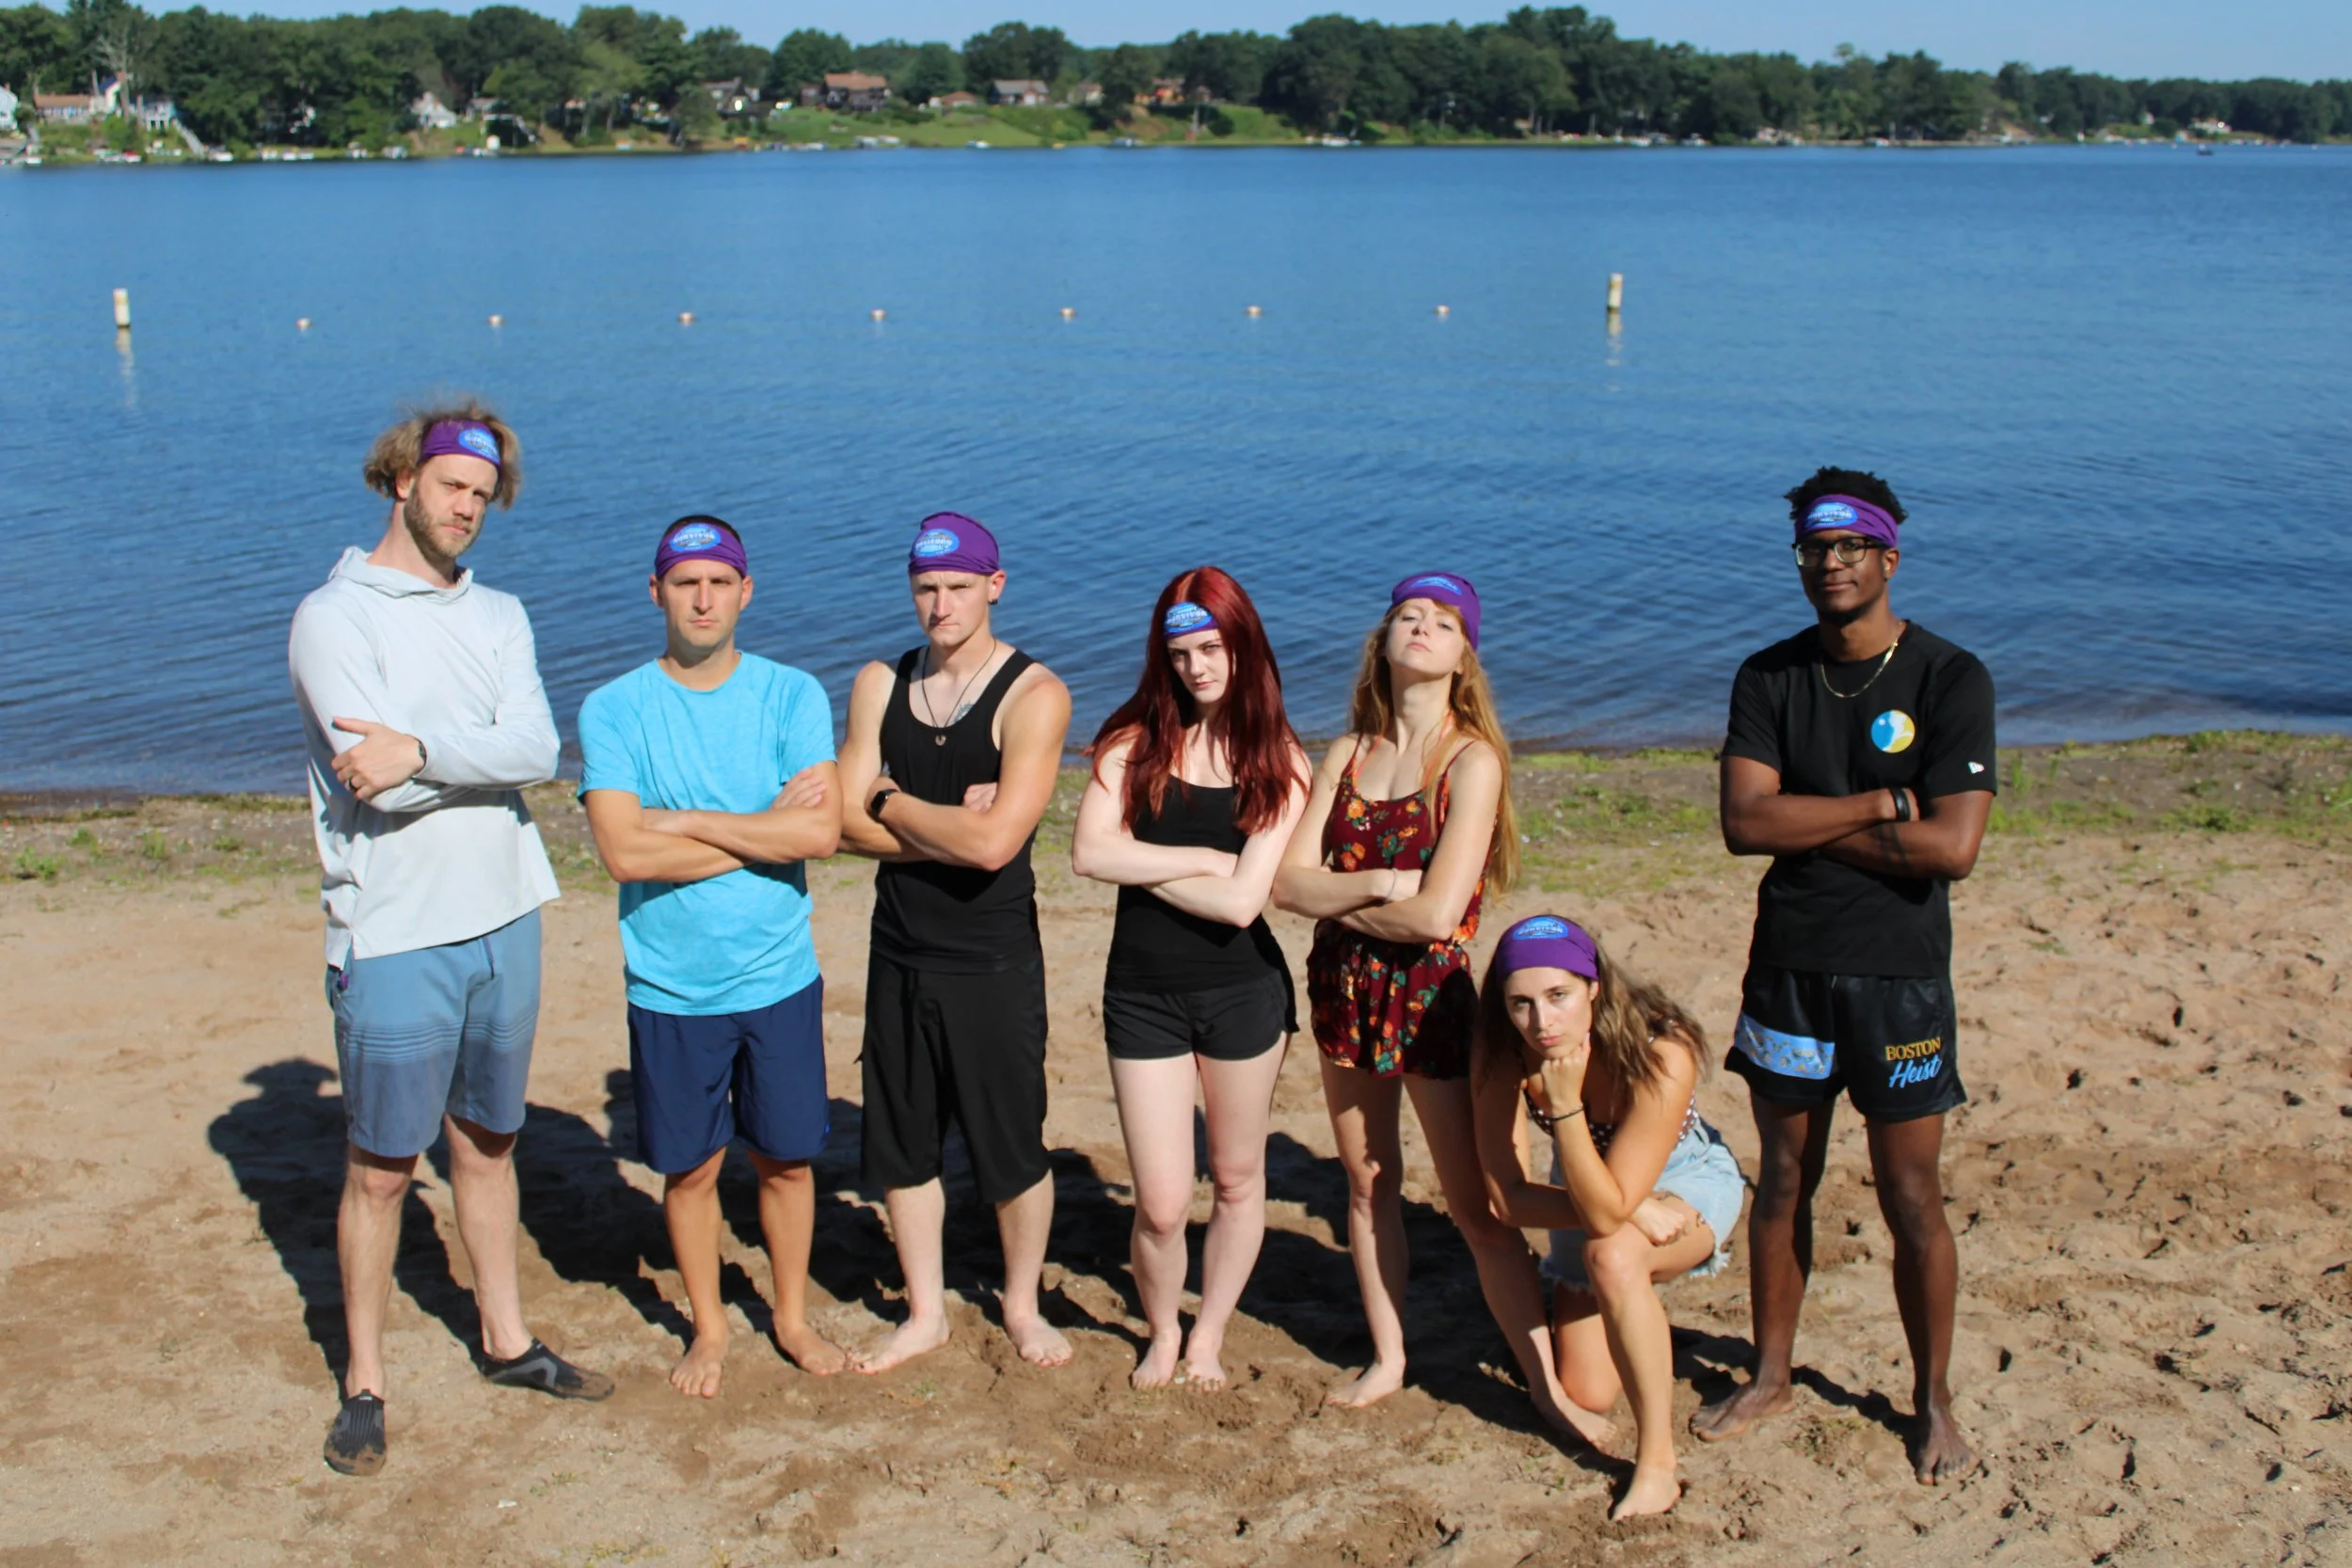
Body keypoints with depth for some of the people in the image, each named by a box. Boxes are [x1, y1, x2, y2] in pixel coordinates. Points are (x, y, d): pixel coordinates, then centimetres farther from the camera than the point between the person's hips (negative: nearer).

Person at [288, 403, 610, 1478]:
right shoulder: (335, 615, -7)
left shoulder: (497, 617, 9)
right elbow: (378, 782, -19)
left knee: (486, 1145, 19)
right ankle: (364, 1382, 19)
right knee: (381, 1169, 4)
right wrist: (482, 755, -8)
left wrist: (422, 750, -21)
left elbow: (538, 751, -9)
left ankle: (506, 1340, 32)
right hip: (394, 937, -5)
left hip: (503, 922, 5)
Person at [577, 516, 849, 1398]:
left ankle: (792, 1316, 34)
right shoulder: (613, 710, -6)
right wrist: (767, 828, -15)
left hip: (779, 978, 1)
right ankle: (709, 1325, 33)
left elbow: (821, 833, -16)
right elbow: (625, 853, -18)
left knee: (787, 1157, 13)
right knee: (691, 1166, 12)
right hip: (670, 988, -1)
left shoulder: (792, 696, -3)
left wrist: (686, 821, -17)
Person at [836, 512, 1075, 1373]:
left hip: (994, 963, -5)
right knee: (902, 1145, 14)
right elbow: (850, 823, -5)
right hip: (901, 956, 5)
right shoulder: (880, 684, 4)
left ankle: (1021, 1305, 30)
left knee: (1013, 1147, 8)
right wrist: (952, 828, -16)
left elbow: (995, 842, -24)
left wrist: (895, 802, -10)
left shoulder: (1033, 695, -13)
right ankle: (925, 1312, 32)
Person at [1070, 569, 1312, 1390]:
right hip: (1143, 993, 0)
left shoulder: (1280, 761, -5)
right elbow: (1089, 853, -18)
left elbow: (1241, 901, -15)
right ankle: (1162, 1332, 29)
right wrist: (1203, 861, -15)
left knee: (1237, 1179, 15)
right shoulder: (1135, 741, -3)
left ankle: (1209, 1335, 37)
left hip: (1243, 992, 0)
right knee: (1161, 1205, 0)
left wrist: (1142, 864, -12)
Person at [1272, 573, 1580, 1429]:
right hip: (1343, 992, 5)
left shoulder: (1472, 759, -10)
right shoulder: (1350, 752, 6)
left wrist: (1333, 897, -7)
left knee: (1476, 1203, -2)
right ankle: (1388, 1359, 29)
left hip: (1430, 991, -5)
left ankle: (1544, 1380, 8)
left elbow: (1437, 913, -19)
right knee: (1368, 1183, 15)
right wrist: (1377, 885, -17)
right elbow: (1286, 880, -3)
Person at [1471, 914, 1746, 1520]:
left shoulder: (1662, 1056, -38)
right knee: (1587, 1395, 6)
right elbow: (1507, 1198, -22)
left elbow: (1607, 1212, -36)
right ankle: (1639, 1311, 40)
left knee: (1612, 1255, -38)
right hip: (1588, 1184, 4)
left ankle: (1657, 1462, -22)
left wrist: (1565, 1102, -47)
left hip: (1687, 1181, -4)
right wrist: (1634, 1213, -29)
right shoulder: (1503, 1055, -28)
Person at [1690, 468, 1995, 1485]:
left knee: (1912, 1200, 4)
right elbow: (1745, 823, -10)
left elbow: (1953, 846, -18)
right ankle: (1771, 1375, 30)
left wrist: (1809, 823, -12)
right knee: (1784, 1181, 14)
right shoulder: (1770, 678, 2)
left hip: (1901, 972, -3)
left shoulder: (1951, 679, -8)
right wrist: (1876, 806, -15)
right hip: (1788, 964, 3)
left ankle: (1933, 1400, 22)